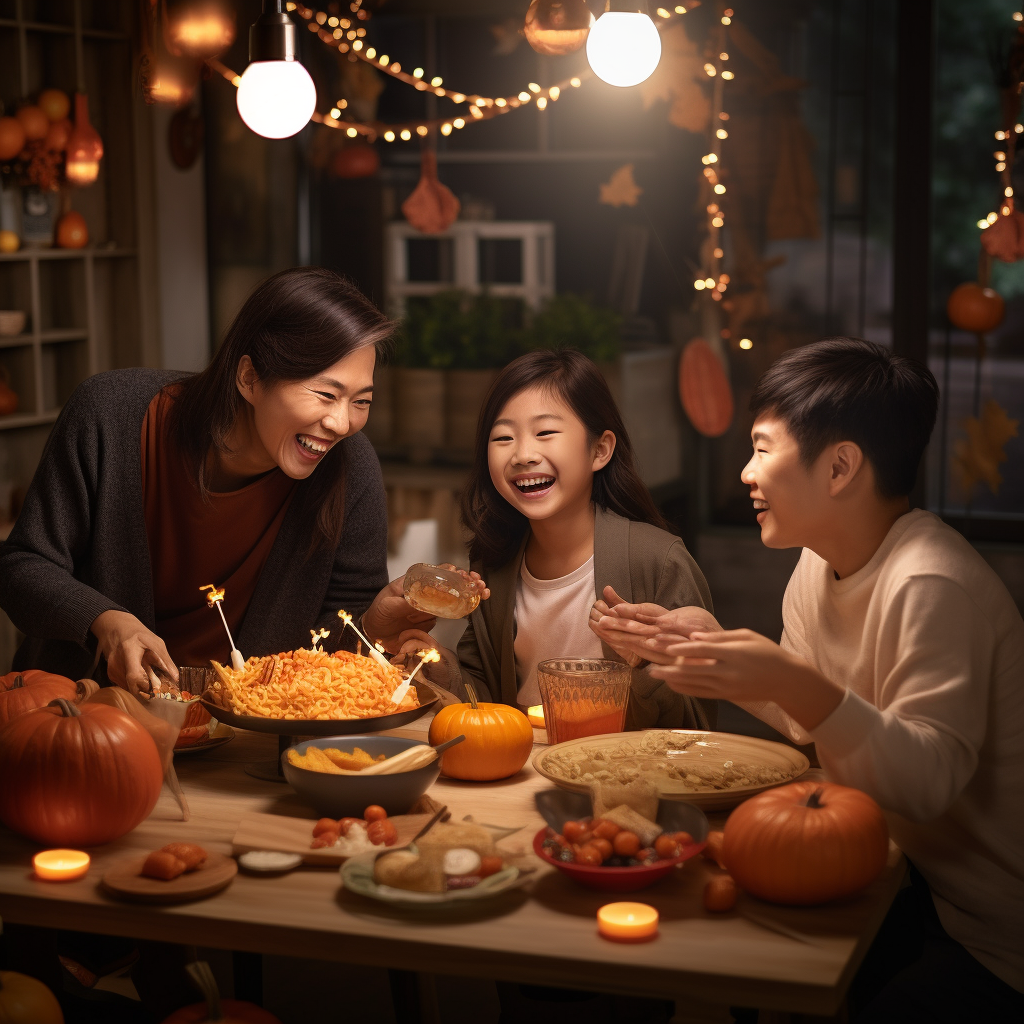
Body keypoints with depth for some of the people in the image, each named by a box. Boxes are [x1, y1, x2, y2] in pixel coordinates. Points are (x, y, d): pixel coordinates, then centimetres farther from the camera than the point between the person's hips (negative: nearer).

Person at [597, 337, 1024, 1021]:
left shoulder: (932, 585, -25)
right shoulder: (822, 562, 4)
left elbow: (930, 779, -32)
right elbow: (812, 721, 10)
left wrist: (793, 683, -43)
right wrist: (707, 640, 1)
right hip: (906, 880, 8)